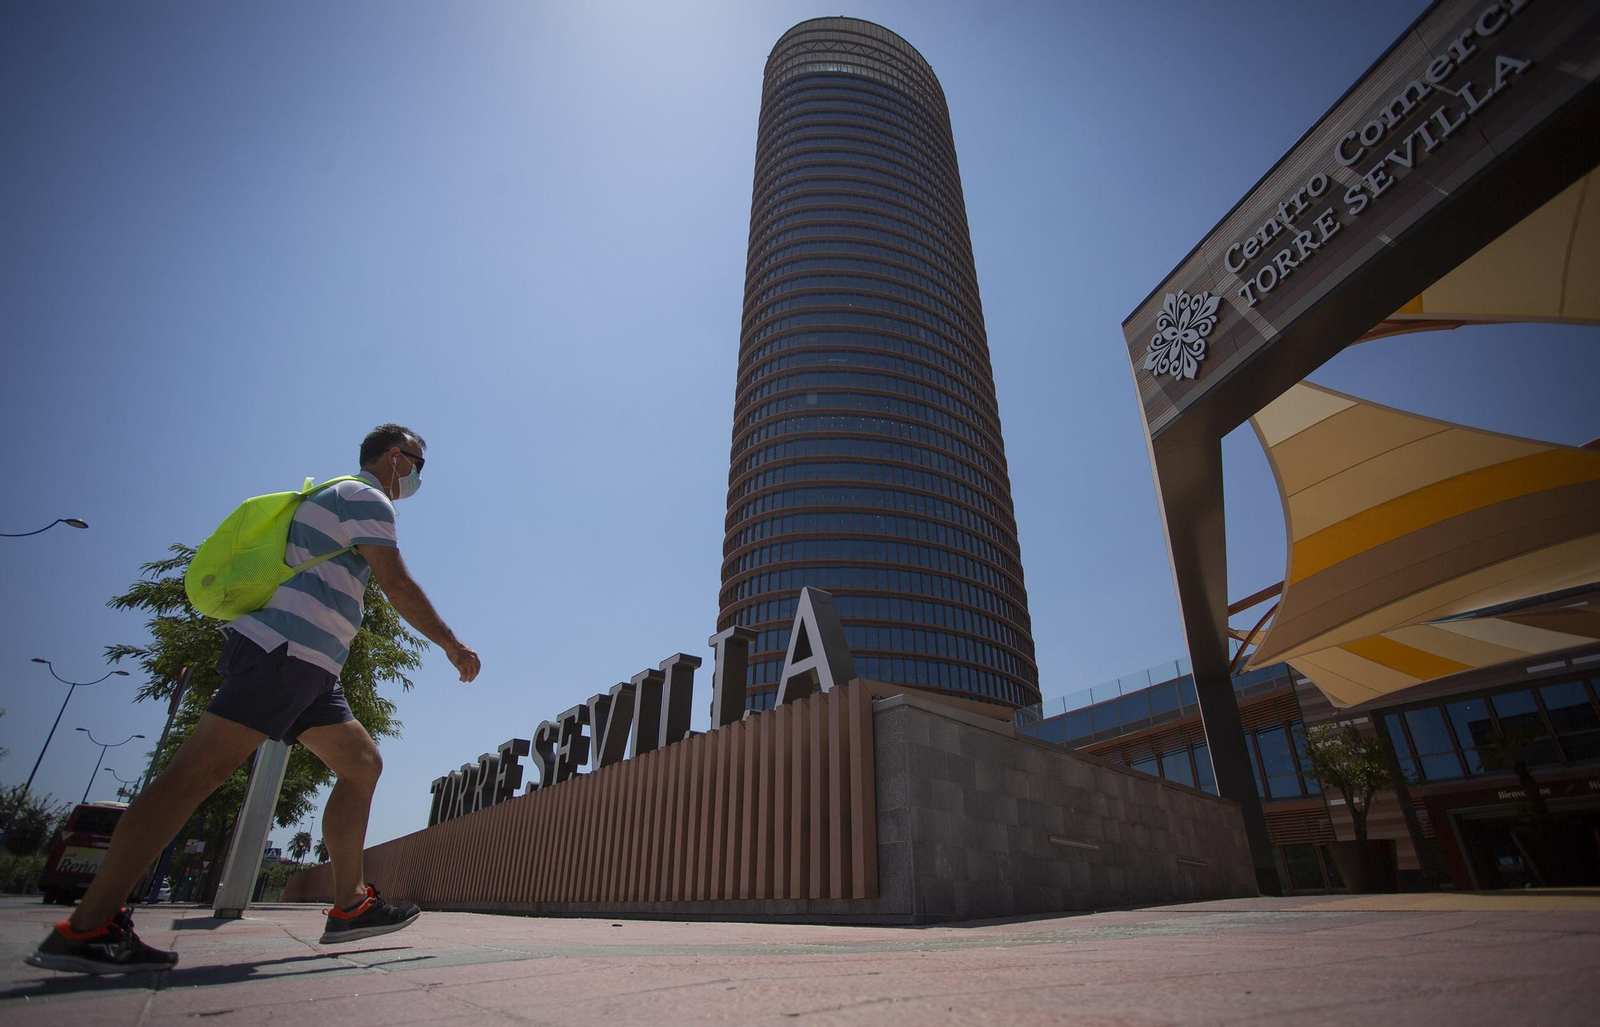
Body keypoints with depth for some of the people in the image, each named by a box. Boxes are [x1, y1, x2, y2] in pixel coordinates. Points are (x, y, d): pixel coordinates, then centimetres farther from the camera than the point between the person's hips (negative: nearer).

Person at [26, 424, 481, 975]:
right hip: (284, 650, -11)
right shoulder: (365, 496, -4)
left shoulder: (335, 499, 28)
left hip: (308, 669, 11)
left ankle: (350, 906, 5)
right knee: (199, 771, -13)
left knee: (362, 763, 6)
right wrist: (453, 645, -5)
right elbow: (398, 587, -11)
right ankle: (86, 928, -9)